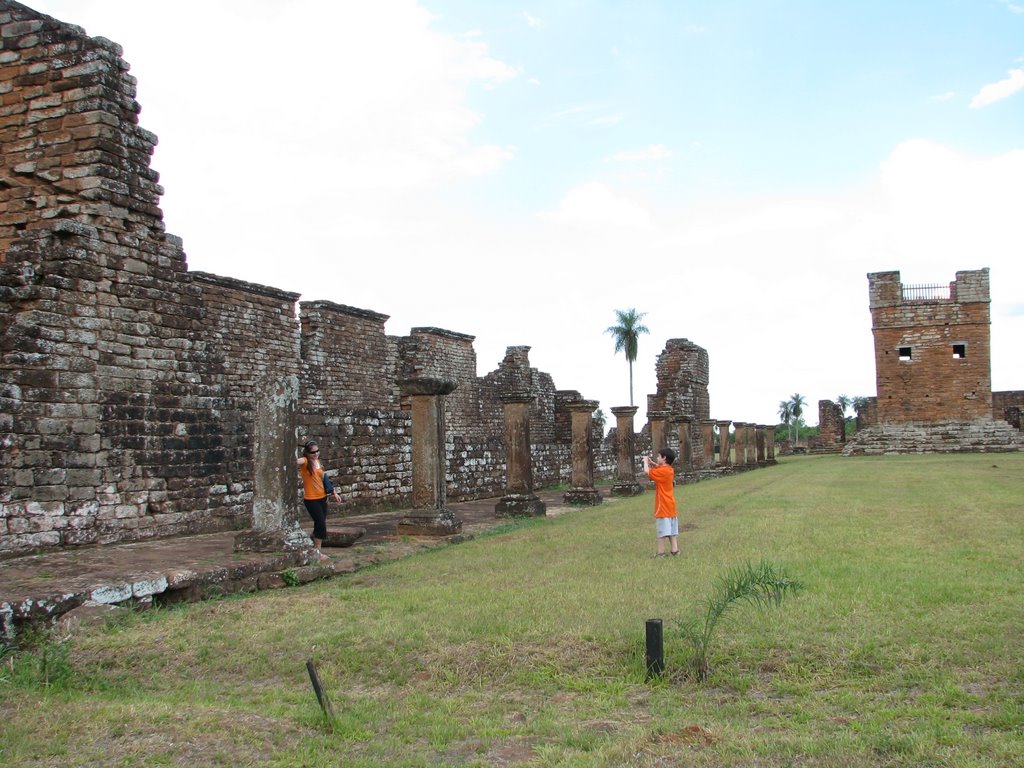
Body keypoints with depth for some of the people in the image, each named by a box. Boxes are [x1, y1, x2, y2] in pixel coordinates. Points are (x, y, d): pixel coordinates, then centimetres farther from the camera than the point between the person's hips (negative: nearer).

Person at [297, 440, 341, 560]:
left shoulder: (318, 461, 10)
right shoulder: (305, 461, -11)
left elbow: (324, 478, 19)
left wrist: (334, 493, 20)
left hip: (322, 497, 7)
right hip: (311, 499, -7)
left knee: (320, 525, 12)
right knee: (321, 524, -8)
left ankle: (316, 550, 23)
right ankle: (317, 552, 4)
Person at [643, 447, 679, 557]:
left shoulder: (662, 472, -19)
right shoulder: (669, 470, 8)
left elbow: (647, 471, -21)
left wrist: (645, 461, -4)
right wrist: (652, 463, 16)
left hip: (663, 505, -9)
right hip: (670, 505, 9)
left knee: (662, 529, -5)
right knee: (671, 528, 11)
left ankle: (661, 552, -3)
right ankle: (674, 549, 13)